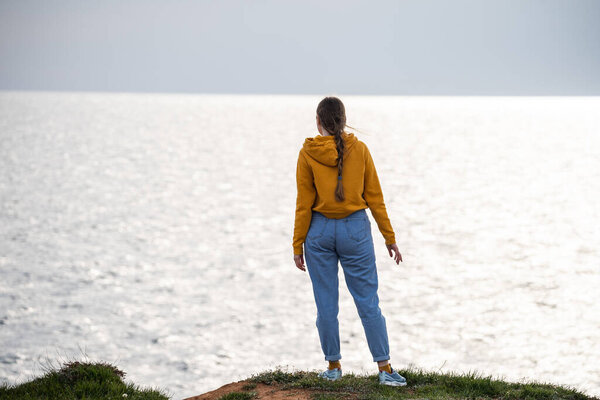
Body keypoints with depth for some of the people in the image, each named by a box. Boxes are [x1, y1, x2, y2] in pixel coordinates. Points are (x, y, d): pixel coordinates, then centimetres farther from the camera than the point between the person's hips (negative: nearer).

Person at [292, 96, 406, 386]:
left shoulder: (307, 154, -6)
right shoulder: (359, 150, -3)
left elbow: (304, 204, -5)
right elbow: (374, 198, 0)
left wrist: (297, 245, 2)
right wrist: (389, 237, 7)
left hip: (319, 231, 0)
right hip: (355, 230, 1)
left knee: (326, 303, 9)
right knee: (368, 301, 3)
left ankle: (333, 366, 16)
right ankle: (384, 368, 1)